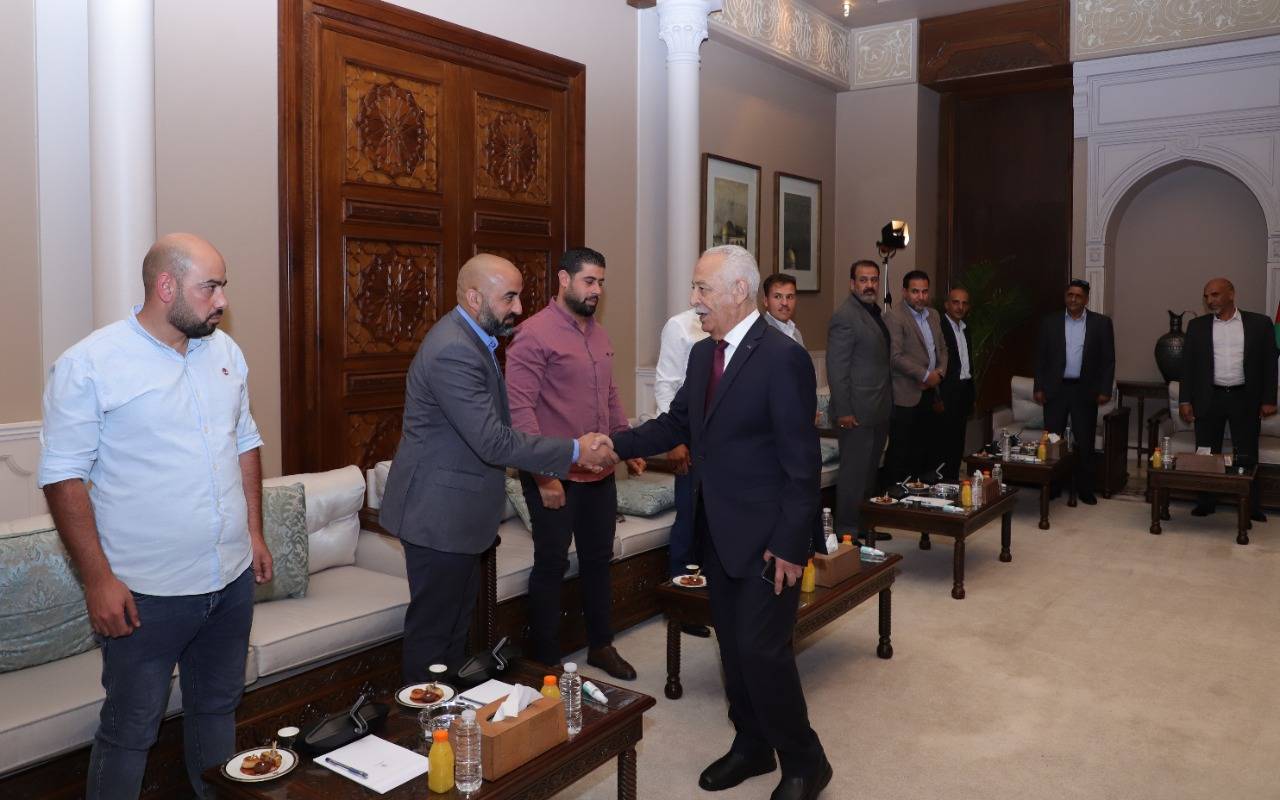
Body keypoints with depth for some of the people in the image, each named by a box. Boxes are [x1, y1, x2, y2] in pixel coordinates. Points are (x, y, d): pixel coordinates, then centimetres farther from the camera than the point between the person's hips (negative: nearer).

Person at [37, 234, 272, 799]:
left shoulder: (225, 352, 6)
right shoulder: (89, 364, -12)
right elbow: (62, 475, -12)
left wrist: (254, 532, 11)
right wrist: (98, 579, -15)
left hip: (232, 580, 6)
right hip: (146, 593, -5)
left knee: (217, 709, 20)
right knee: (130, 731, 8)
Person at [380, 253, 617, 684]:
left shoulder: (472, 339, 9)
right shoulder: (452, 351, -24)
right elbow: (494, 443, -28)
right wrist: (575, 450, -22)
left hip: (457, 510, 11)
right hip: (439, 514, -10)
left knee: (458, 616, 21)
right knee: (433, 626, 4)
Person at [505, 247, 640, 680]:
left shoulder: (598, 333, 11)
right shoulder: (534, 333, -13)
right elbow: (519, 407, -18)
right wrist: (544, 473, -20)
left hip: (600, 473, 7)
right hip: (555, 477, -7)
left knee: (598, 559, 17)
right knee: (552, 565, 5)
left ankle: (601, 645, 34)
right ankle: (546, 661, 21)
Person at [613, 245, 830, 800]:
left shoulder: (783, 358, -17)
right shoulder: (702, 353, 6)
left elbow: (801, 461, -18)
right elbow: (676, 424, 12)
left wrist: (792, 545, -18)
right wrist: (613, 444, 0)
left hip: (766, 537, -7)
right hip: (718, 531, 8)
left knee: (762, 649, -2)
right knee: (732, 645, 17)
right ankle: (751, 746, 36)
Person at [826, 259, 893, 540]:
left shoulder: (875, 313, 15)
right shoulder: (845, 317, -14)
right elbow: (836, 368, -17)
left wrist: (887, 404, 16)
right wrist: (843, 411, -20)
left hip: (879, 410, 9)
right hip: (858, 412, -9)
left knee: (870, 470, 16)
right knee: (854, 473, -2)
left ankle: (866, 524, 26)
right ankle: (847, 530, 7)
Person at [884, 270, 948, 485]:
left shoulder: (933, 315, 15)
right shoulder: (894, 317, -11)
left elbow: (942, 348, 22)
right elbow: (896, 357, -18)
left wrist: (940, 372, 3)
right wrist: (925, 375, -14)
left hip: (929, 391, 7)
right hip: (906, 394, -7)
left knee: (922, 447, 10)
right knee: (900, 449, -4)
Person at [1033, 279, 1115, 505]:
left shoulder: (1101, 323, 2)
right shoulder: (1050, 322, 4)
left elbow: (1108, 359, 2)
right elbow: (1040, 357, 5)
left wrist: (1105, 390, -4)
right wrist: (1038, 387, 0)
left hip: (1085, 391, 0)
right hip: (1055, 390, 1)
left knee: (1085, 443, 5)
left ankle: (1085, 490, 16)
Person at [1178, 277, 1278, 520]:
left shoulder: (1259, 323, 2)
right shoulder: (1197, 326, 4)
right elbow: (1188, 365, 4)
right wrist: (1185, 400, -2)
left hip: (1245, 399, -1)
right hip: (1208, 398, 1)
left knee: (1247, 455, 5)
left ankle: (1251, 505, 16)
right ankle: (1206, 503, 16)